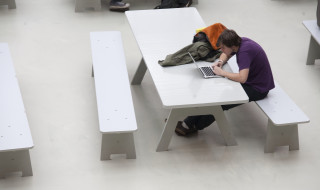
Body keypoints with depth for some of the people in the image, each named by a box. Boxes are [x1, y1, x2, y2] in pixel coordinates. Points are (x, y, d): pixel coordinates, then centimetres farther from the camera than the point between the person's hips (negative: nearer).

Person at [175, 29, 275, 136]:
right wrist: (220, 61, -3)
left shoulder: (245, 51, -30)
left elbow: (242, 78, -41)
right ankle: (189, 122, 0)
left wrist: (221, 72, -27)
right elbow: (226, 54, 20)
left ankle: (192, 126, 0)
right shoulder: (240, 42, -3)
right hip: (249, 80, 10)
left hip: (258, 89, -10)